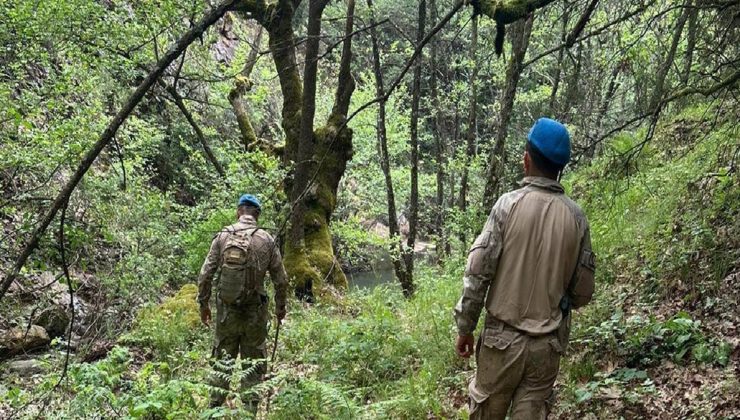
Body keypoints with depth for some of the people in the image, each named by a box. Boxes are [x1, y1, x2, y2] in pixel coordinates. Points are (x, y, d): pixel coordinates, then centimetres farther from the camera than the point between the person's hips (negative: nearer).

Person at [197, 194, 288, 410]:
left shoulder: (223, 236, -3)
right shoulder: (266, 240, -4)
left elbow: (205, 274, -2)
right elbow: (281, 280, 0)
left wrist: (203, 303, 10)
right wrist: (280, 307, 14)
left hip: (226, 309, 1)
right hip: (254, 311, -1)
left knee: (222, 361, 14)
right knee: (253, 364, 10)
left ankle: (215, 408, 20)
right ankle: (250, 410, 13)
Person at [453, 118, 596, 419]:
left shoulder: (509, 205, -10)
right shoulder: (576, 216, -2)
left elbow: (477, 273, -12)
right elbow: (583, 291, 2)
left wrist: (465, 327, -1)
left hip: (503, 337, -2)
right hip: (548, 343, 2)